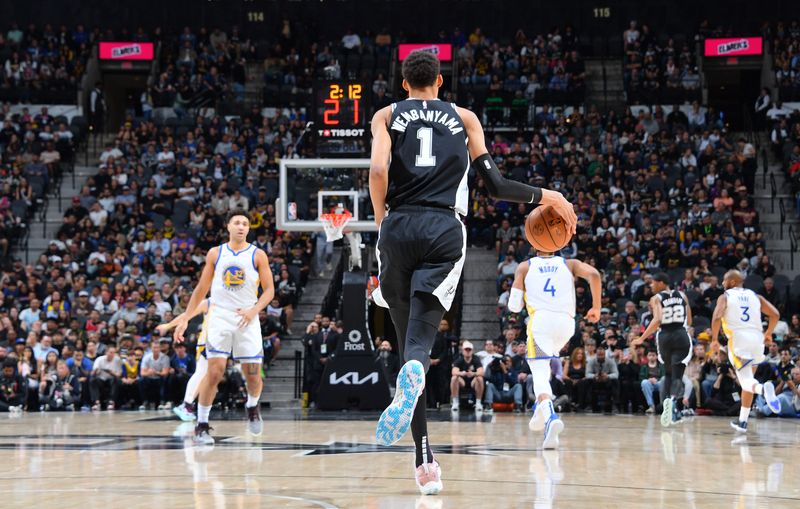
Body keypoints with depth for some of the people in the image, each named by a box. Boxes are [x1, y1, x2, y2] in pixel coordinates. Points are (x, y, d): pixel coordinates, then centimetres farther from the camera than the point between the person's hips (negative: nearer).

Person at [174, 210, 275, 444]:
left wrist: (254, 310, -16)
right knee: (215, 371, -13)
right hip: (220, 317, 0)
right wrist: (185, 319, 8)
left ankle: (252, 407, 35)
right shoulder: (215, 253, 6)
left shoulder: (258, 255, 2)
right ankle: (202, 424, -5)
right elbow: (201, 289, 12)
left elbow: (269, 290, 1)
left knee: (253, 373, 2)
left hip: (247, 320, 0)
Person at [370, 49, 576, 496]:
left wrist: (382, 220, 9)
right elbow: (495, 184, 11)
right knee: (421, 336, -9)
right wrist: (546, 197, 25)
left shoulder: (387, 116, 15)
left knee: (409, 339, 10)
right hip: (444, 230, 0)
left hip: (399, 228, 1)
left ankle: (425, 462, 6)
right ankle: (414, 371, -51)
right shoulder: (464, 118, 18)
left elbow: (378, 170, -5)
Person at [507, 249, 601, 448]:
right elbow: (593, 274, -2)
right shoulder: (569, 264, 18)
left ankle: (550, 416, -37)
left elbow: (514, 306, 10)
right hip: (565, 322, 3)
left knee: (540, 374, -9)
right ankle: (541, 408, 23)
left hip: (540, 320, -3)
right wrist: (596, 307, 4)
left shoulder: (525, 267, 15)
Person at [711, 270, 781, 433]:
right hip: (757, 339, 5)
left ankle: (763, 388, -42)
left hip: (738, 339, -5)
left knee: (746, 381, -7)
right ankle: (742, 421, 21)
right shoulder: (755, 296, 19)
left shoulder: (725, 297, 7)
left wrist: (714, 339, -1)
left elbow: (717, 317, -11)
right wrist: (768, 333, 21)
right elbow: (775, 314, 8)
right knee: (747, 381, 19)